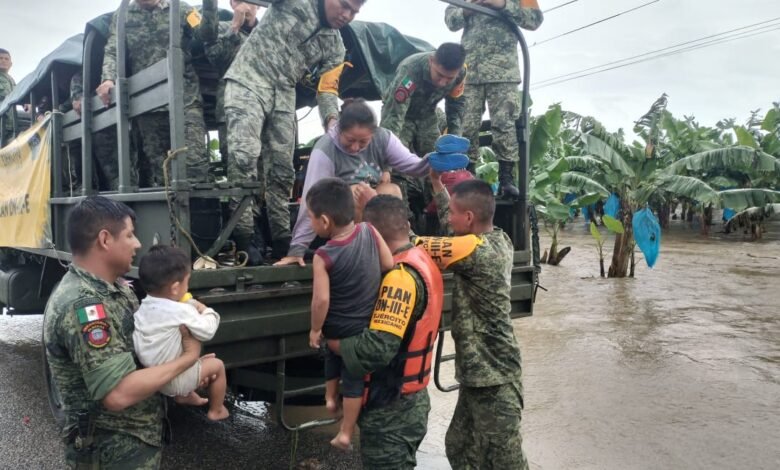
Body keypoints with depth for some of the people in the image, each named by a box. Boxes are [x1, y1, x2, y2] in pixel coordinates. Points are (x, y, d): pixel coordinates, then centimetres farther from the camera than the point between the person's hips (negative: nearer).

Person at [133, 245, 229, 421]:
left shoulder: (144, 306, -2)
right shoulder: (181, 311, -25)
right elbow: (207, 332, -16)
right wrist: (206, 311, -1)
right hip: (172, 381, -8)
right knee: (217, 365, 11)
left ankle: (184, 395, 42)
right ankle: (216, 411, 26)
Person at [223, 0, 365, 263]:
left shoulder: (335, 47, 12)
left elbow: (327, 88, 7)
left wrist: (332, 120, -12)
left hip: (284, 96, 6)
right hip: (248, 82, -6)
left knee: (282, 170, 3)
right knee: (244, 156, -21)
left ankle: (281, 242, 9)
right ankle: (243, 241, -20)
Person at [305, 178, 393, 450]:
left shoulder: (324, 256, -25)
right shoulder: (369, 231, -16)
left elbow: (321, 300, -27)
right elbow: (389, 265, -8)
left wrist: (315, 329, -11)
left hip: (337, 327, -2)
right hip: (367, 326, 2)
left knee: (333, 356, 33)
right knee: (355, 379, 16)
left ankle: (330, 398, 46)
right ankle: (345, 434, 27)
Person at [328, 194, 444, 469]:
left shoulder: (399, 276, -26)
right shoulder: (422, 261, 4)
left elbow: (379, 348, -34)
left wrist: (336, 344, -17)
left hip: (391, 408, -9)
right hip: (412, 399, 9)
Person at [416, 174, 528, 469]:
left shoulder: (477, 250, -24)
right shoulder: (499, 240, 2)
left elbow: (415, 247, -20)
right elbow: (453, 224, 20)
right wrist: (436, 183, 20)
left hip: (492, 377, -10)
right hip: (481, 371, 10)